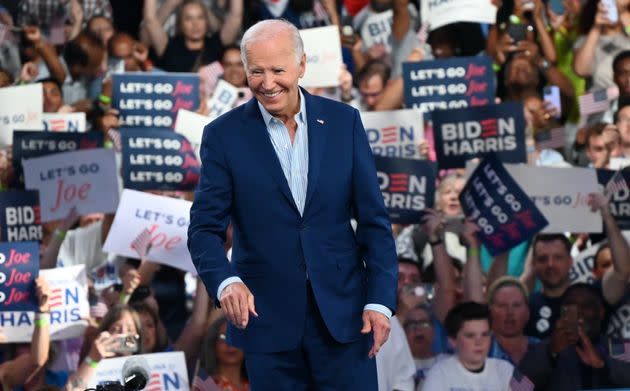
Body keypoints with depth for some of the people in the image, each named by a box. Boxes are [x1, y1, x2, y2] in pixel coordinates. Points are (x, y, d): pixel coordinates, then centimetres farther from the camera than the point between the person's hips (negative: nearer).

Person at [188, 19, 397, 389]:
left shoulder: (344, 122, 2)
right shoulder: (224, 135, -2)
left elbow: (373, 219, 4)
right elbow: (205, 228, -4)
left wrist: (380, 300, -5)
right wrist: (226, 282, -24)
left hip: (342, 313, 1)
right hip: (266, 316, -1)